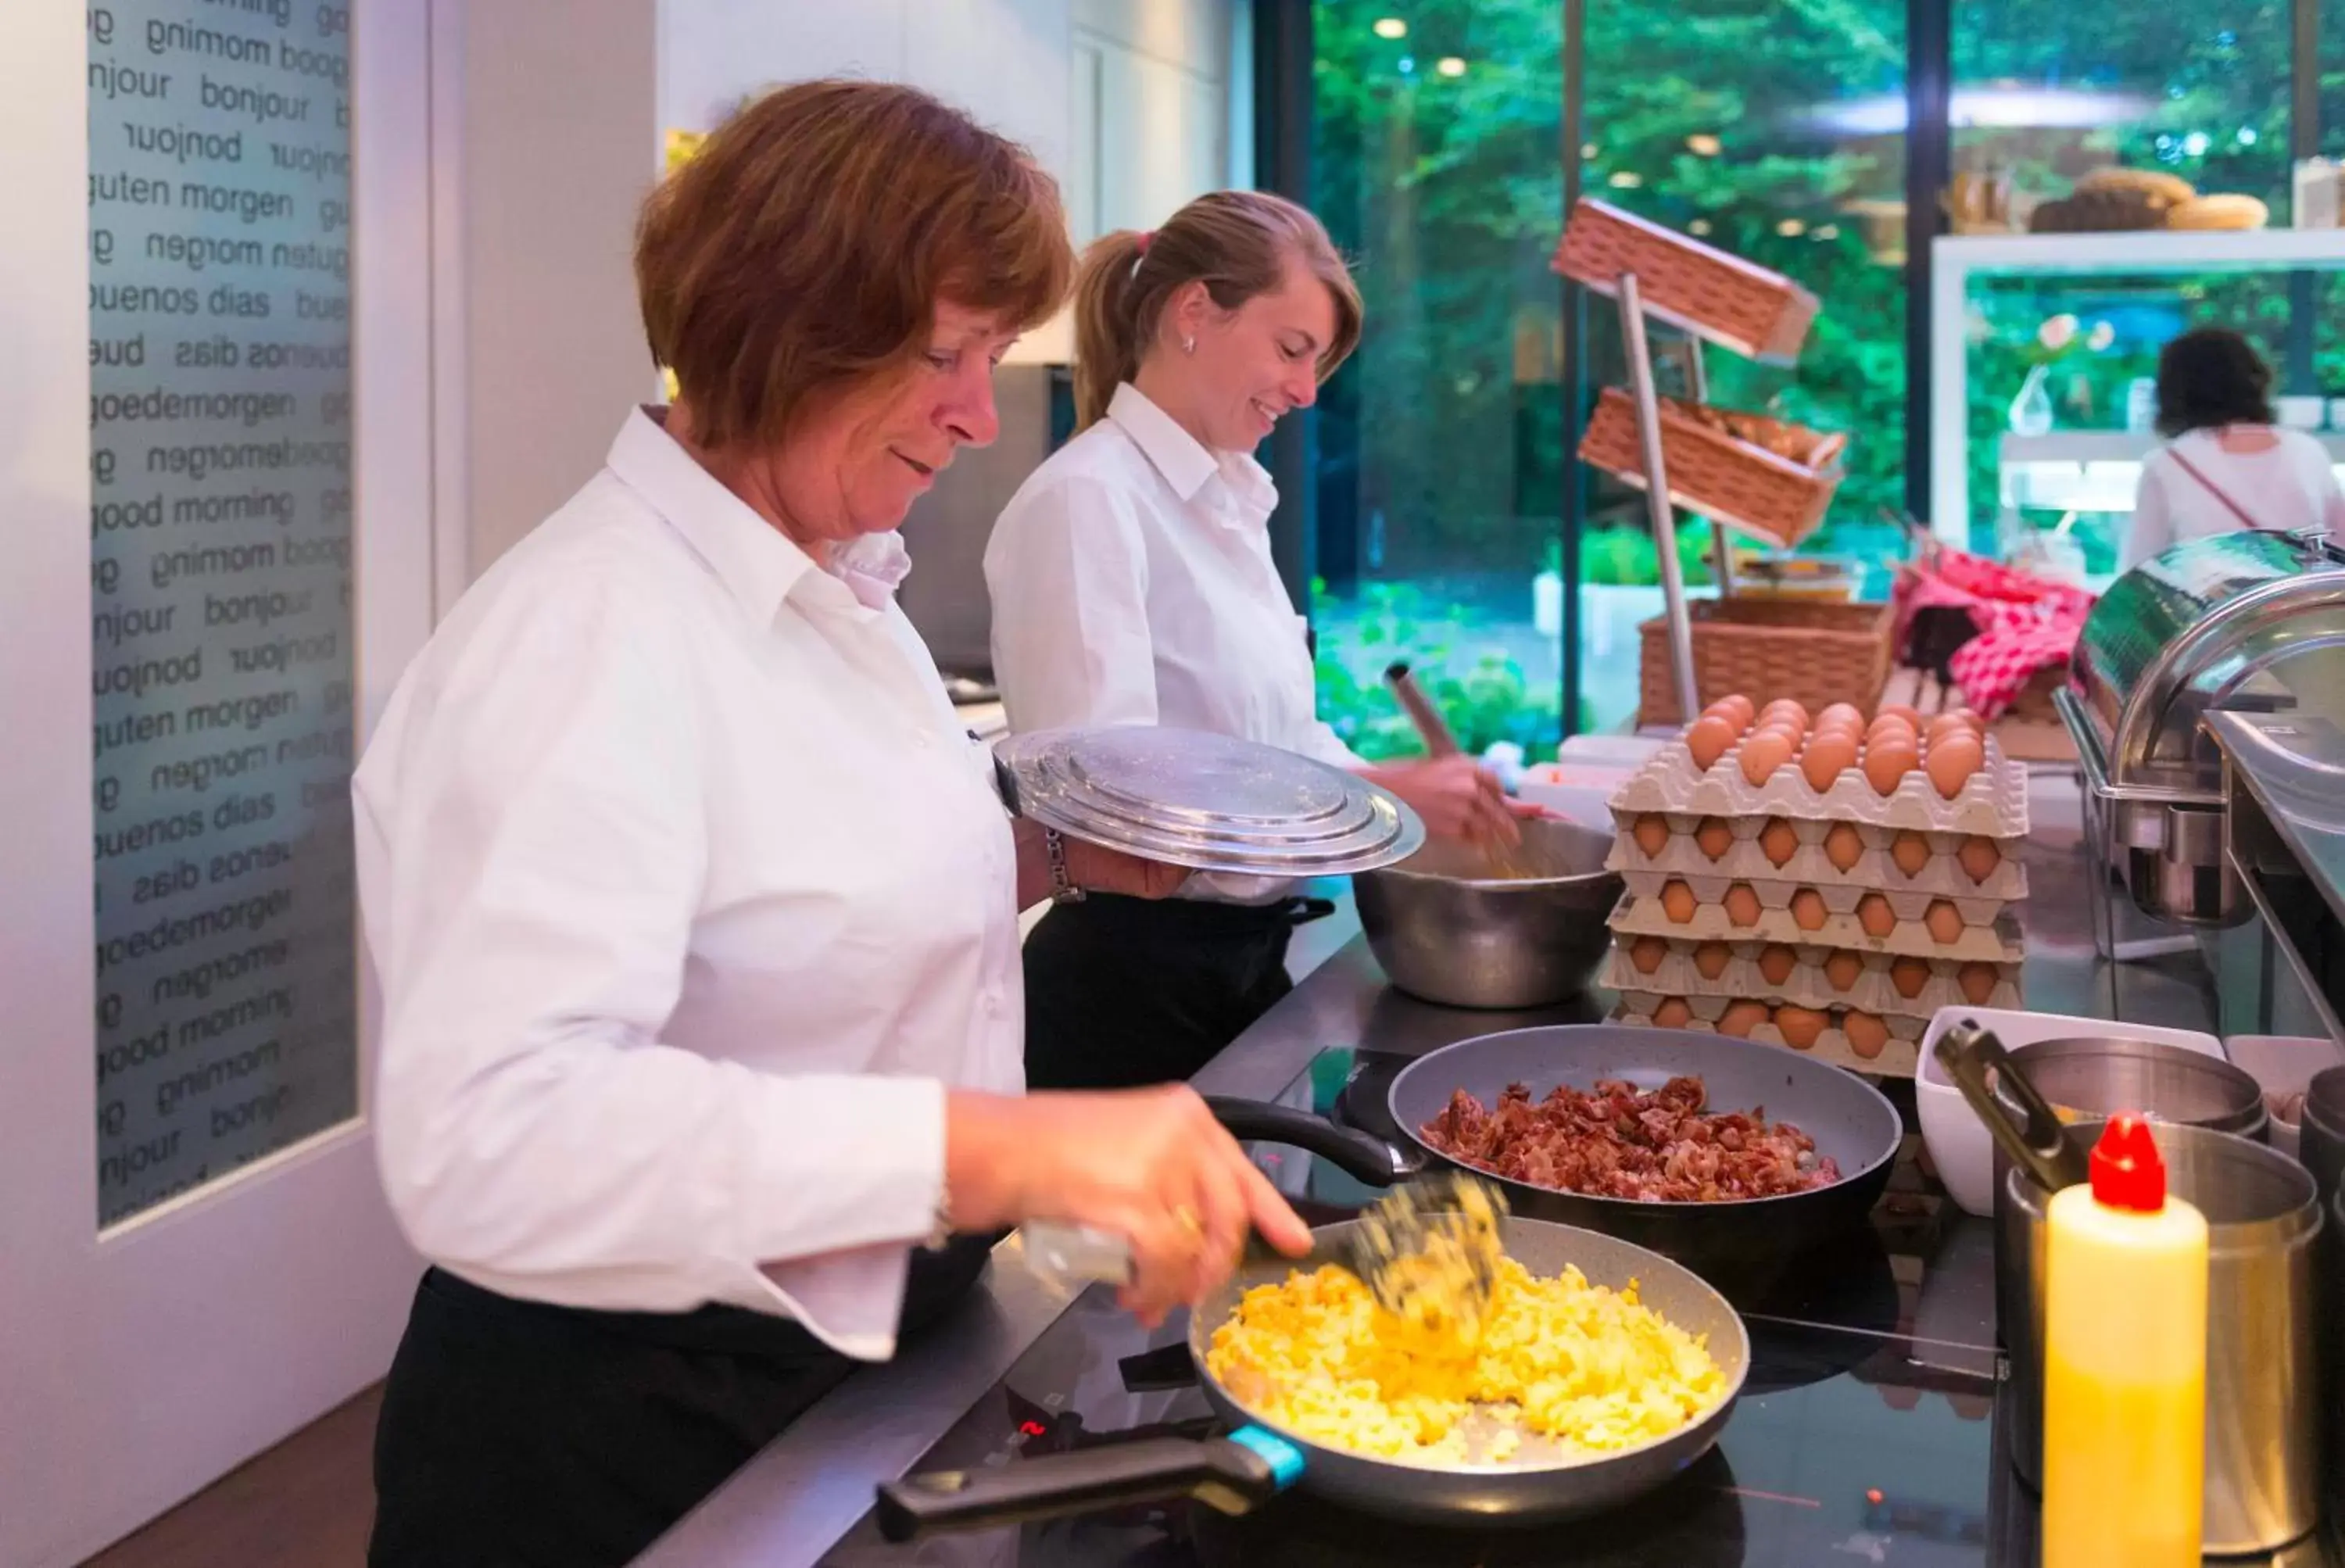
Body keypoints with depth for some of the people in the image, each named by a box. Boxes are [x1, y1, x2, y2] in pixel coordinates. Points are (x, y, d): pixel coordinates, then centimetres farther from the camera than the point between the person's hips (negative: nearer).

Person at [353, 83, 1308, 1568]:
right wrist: (1000, 1145, -43)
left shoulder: (834, 586, 5)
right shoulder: (593, 633, -24)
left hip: (864, 1360, 9)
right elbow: (484, 1134, -37)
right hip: (624, 1440, -8)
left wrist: (1046, 856, 2)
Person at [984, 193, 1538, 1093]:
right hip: (1131, 980, -8)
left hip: (1248, 959, 8)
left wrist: (1459, 804, 2)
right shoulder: (1086, 501, -16)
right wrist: (1374, 795, -28)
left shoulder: (1231, 496, 11)